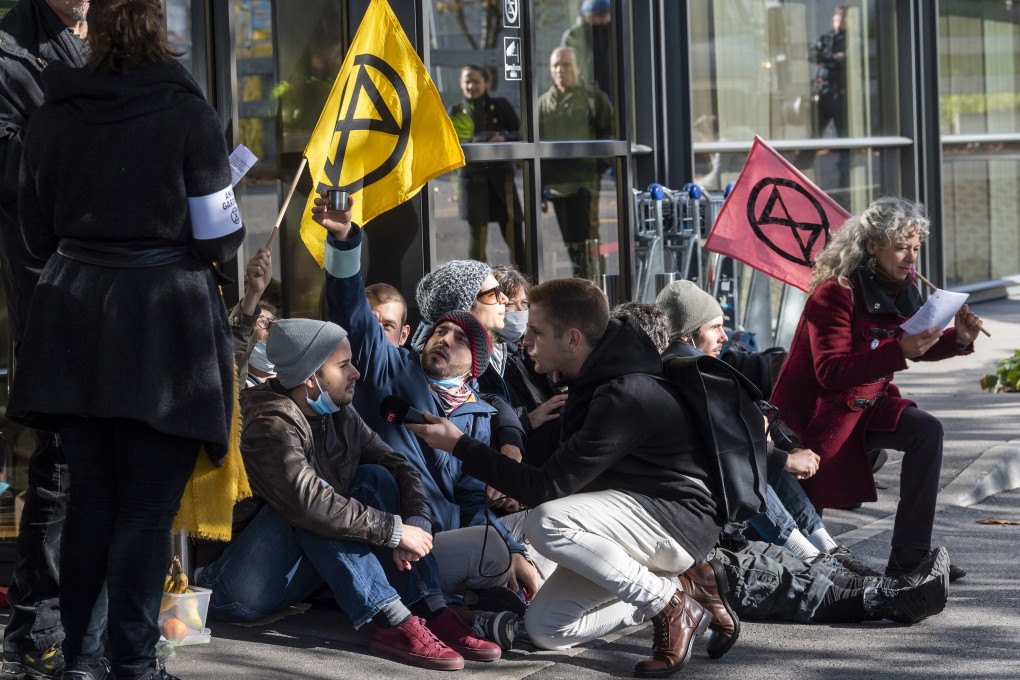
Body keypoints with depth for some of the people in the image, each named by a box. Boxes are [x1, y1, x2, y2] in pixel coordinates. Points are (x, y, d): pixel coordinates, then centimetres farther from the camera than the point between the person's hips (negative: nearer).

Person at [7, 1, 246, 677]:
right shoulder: (187, 113, -9)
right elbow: (218, 239, -8)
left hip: (74, 318, 4)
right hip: (164, 328, -4)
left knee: (91, 495, 13)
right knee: (149, 504, 2)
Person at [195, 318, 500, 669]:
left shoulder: (341, 416, 3)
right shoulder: (271, 424, -22)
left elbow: (399, 467, 1)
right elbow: (308, 502, -35)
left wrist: (417, 522, -20)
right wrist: (395, 531, -29)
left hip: (309, 567, 8)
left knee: (375, 478, -7)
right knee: (317, 516, -30)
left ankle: (432, 614, -20)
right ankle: (390, 621, -36)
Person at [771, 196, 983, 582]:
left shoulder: (903, 290, -1)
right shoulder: (835, 293, -25)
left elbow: (915, 348, 14)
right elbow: (831, 373, -32)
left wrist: (957, 339, -6)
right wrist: (899, 351, -41)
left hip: (867, 403, 6)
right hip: (818, 410, -6)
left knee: (926, 431, -17)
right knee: (808, 503, 0)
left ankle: (909, 556, -16)